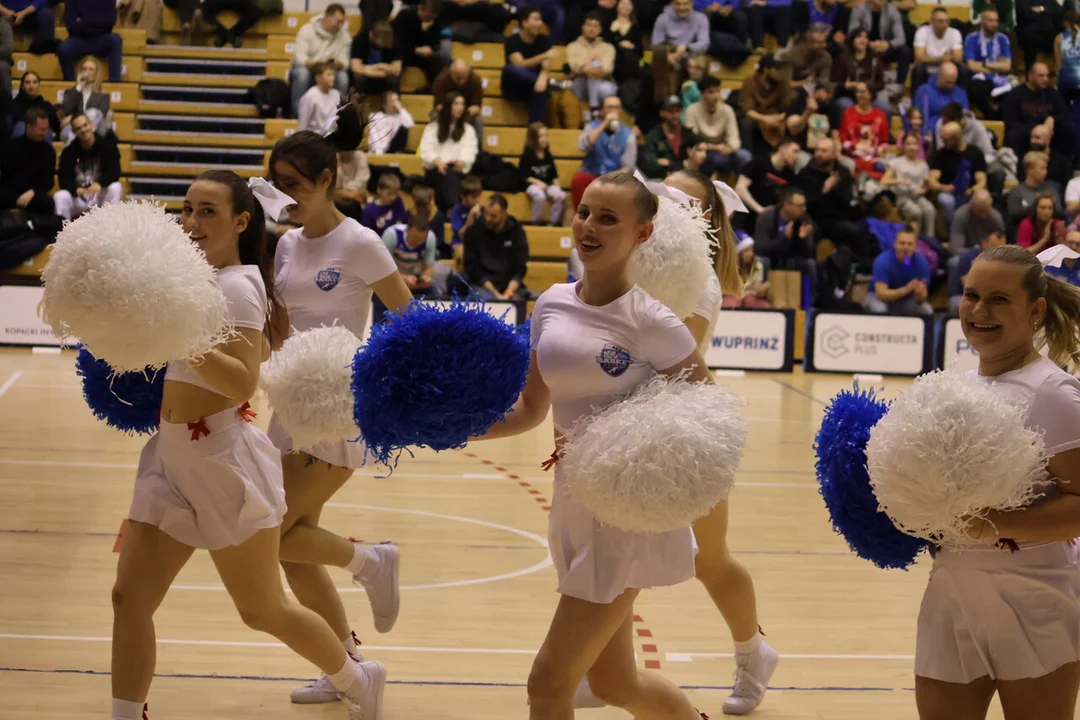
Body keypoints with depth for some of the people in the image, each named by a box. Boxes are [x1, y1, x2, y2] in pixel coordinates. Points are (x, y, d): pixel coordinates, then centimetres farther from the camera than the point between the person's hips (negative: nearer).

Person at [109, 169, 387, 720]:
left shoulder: (237, 284, -14)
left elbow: (244, 381, -27)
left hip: (223, 460, -8)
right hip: (171, 455, 8)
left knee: (264, 612, 6)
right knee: (129, 597, 0)